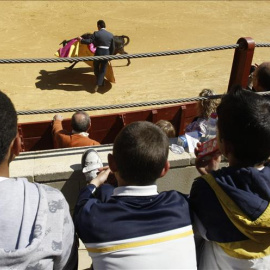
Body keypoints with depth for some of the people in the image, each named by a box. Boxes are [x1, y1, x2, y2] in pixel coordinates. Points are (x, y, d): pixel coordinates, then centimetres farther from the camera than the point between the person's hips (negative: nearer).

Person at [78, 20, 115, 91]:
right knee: (102, 70, 10)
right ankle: (98, 85, 1)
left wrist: (81, 39, 4)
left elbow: (89, 41, -13)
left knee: (96, 68, 20)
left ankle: (101, 83, 32)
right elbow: (112, 47, 8)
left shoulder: (96, 33, -7)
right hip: (106, 54, 3)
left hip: (98, 54, -2)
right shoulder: (110, 35, 5)